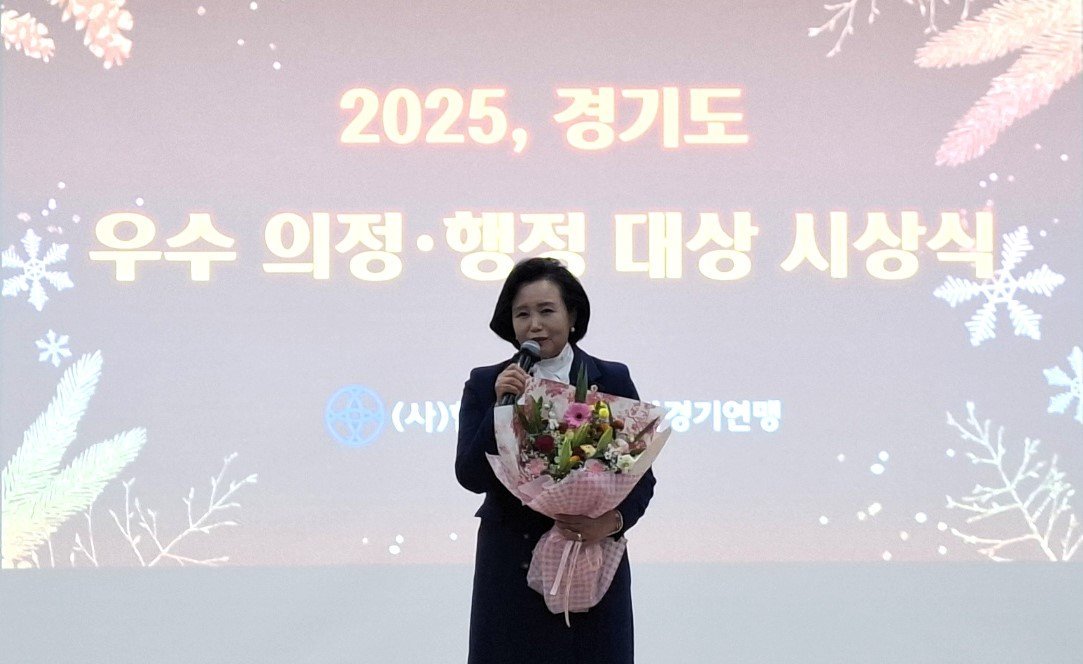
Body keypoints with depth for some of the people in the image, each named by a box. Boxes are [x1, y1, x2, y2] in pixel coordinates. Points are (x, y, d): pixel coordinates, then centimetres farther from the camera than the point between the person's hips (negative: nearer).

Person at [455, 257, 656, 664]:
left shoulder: (612, 380, 3)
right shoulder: (485, 384, 5)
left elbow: (641, 475, 0)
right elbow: (471, 476, -4)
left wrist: (614, 521, -19)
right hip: (511, 567, 0)